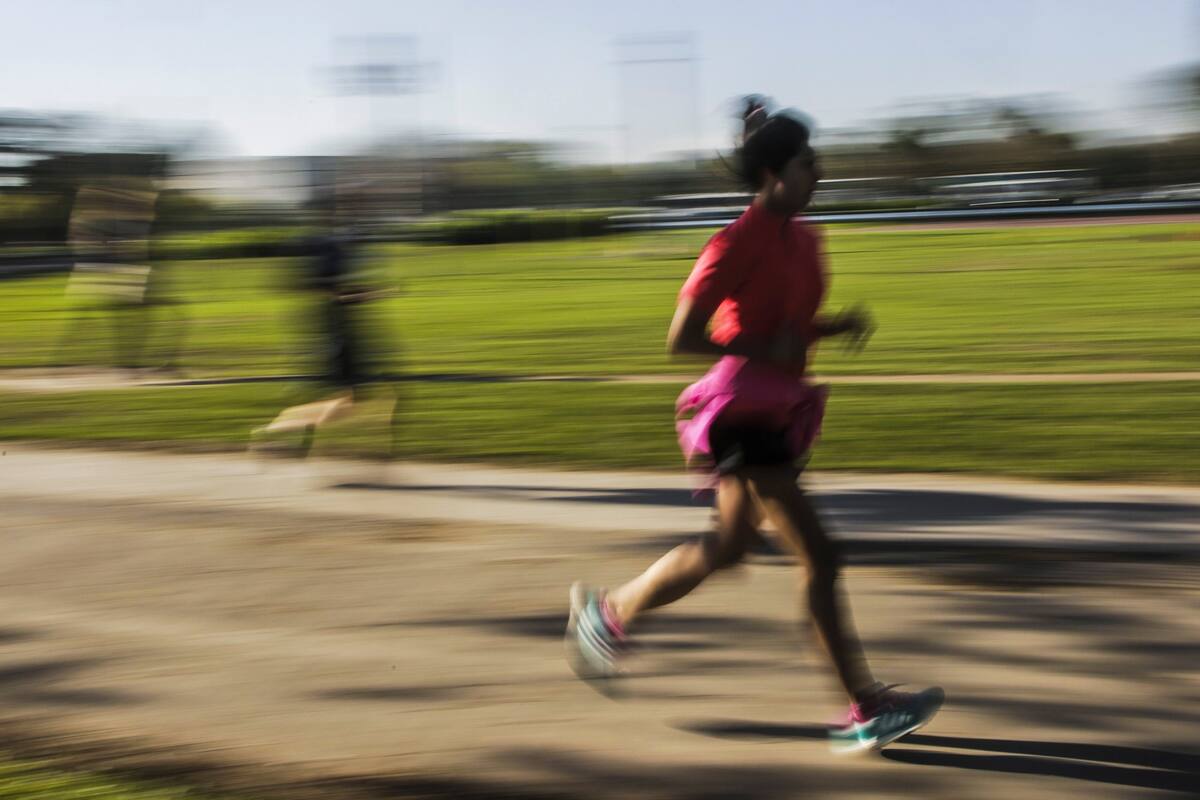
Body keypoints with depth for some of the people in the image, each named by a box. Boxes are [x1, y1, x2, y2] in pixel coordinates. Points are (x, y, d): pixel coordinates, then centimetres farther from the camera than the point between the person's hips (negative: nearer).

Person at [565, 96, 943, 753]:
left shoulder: (802, 240, 10)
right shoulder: (737, 245, -17)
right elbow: (681, 338, -17)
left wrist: (841, 326, 2)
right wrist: (763, 350, -23)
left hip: (775, 410, 10)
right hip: (742, 410, -10)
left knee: (729, 546, 20)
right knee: (820, 559, -7)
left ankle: (608, 611, 36)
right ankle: (865, 710, 1)